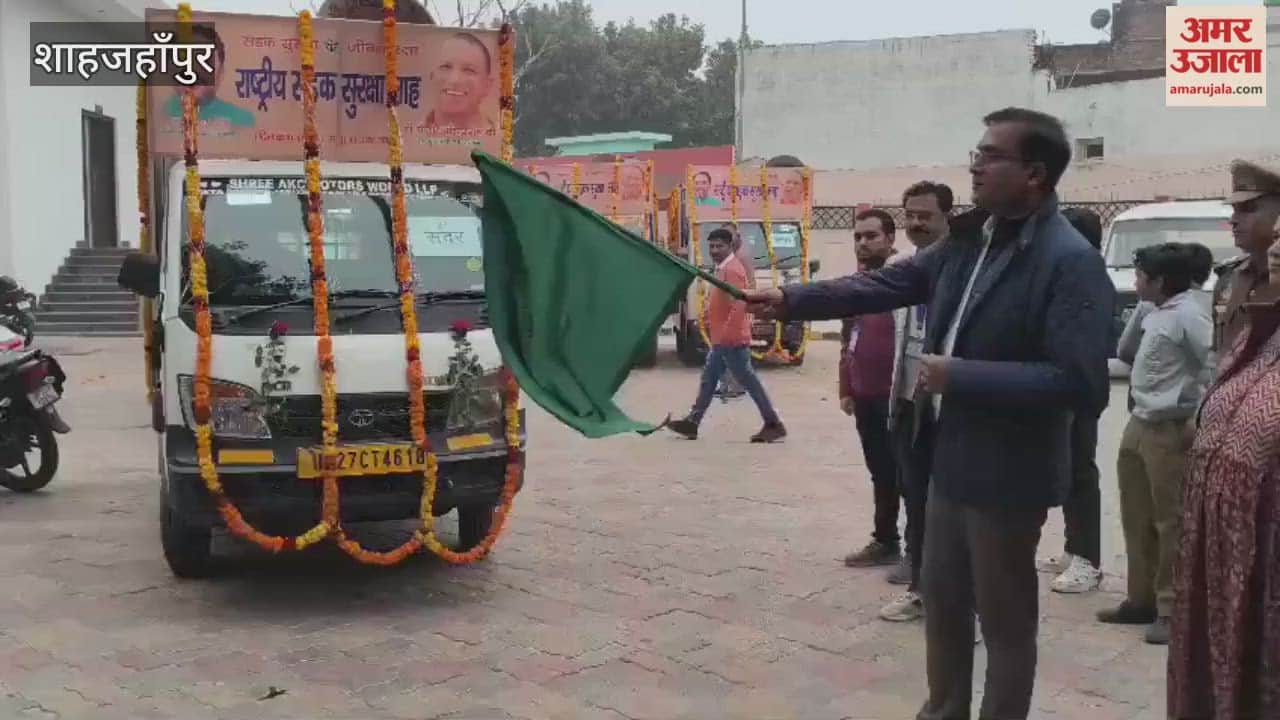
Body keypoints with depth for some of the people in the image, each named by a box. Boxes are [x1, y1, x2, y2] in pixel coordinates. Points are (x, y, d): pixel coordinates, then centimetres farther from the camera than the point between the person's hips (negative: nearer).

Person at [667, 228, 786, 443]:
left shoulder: (732, 270, -17)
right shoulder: (723, 269, 15)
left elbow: (739, 306, -25)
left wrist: (726, 335, -26)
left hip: (731, 340, -11)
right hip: (721, 340, 11)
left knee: (749, 382, -6)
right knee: (708, 380, 12)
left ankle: (773, 425, 0)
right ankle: (692, 423, 18)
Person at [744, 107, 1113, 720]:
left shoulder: (1070, 262, -21)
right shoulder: (969, 242, 3)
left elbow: (1082, 384, -28)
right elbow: (884, 285, 9)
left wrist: (960, 376, -25)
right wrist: (789, 300, 2)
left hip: (1007, 474, -8)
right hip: (950, 458, 8)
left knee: (1004, 619, 10)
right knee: (942, 600, 22)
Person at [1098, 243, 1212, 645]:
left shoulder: (1188, 315, -16)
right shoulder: (1156, 313, 13)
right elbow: (1126, 353, 21)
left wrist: (1201, 411, -11)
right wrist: (1140, 311, 11)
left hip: (1170, 430, -10)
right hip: (1139, 424, 10)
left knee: (1170, 522, 0)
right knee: (1136, 519, 16)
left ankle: (1171, 610, 9)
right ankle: (1141, 600, 28)